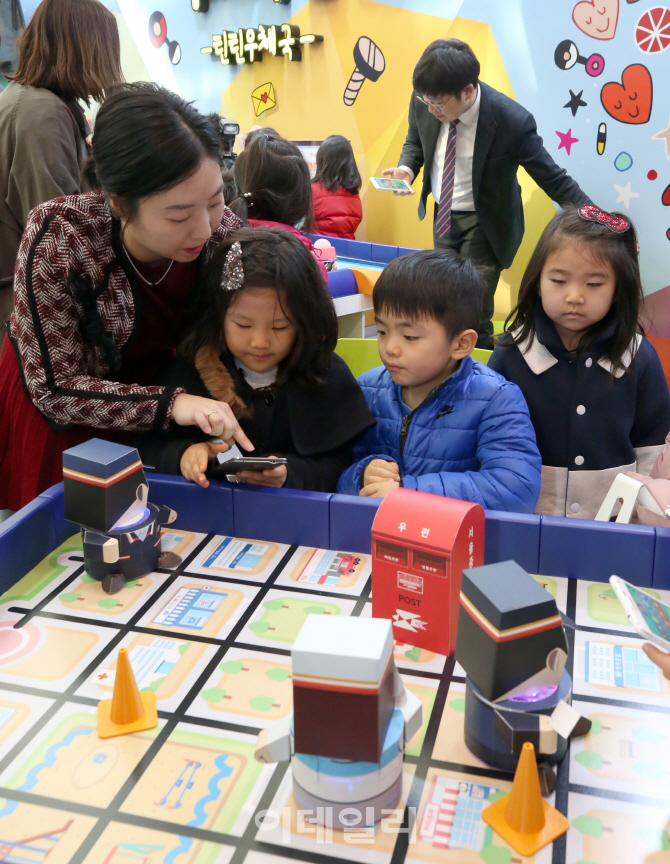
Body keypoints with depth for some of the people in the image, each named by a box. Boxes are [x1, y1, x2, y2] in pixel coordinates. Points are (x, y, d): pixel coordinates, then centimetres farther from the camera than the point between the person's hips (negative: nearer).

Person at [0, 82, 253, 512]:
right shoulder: (57, 236, -30)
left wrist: (210, 430, -25)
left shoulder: (224, 230, -20)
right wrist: (169, 404, -37)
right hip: (56, 420, -3)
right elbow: (55, 389, -25)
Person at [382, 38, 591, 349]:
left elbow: (553, 178, -21)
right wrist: (407, 167, -17)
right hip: (443, 215, 5)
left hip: (483, 222, -5)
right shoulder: (424, 100, -17)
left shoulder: (512, 121, -30)